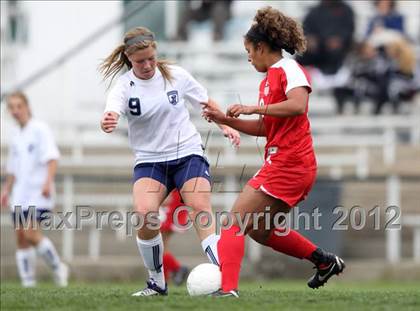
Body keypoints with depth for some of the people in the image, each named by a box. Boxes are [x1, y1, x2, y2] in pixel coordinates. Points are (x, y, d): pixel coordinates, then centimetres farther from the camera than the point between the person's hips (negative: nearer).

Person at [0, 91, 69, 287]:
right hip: (20, 194, 7)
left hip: (38, 193, -7)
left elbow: (52, 158, -14)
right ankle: (27, 282, 5)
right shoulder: (16, 137, 17)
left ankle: (58, 267, -2)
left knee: (31, 233, -19)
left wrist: (48, 182, -26)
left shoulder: (40, 130, -5)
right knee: (21, 237, 2)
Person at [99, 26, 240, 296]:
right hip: (149, 160, 0)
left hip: (188, 153, 0)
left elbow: (206, 102, 14)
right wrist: (108, 123, -50)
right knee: (145, 214, -23)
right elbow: (111, 116, -26)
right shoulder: (125, 87, -6)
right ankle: (157, 282, -4)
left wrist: (225, 125, 1)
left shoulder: (176, 75, -1)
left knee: (201, 211, -20)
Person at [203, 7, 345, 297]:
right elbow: (264, 128, 24)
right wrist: (225, 119, 17)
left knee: (236, 221, -13)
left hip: (289, 164, -10)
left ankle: (228, 289, -21)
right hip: (281, 162, 10)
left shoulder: (288, 69, -9)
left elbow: (297, 105, -27)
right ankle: (325, 261, 27)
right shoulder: (269, 79, 19)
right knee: (260, 230, 20)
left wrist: (253, 108, -23)